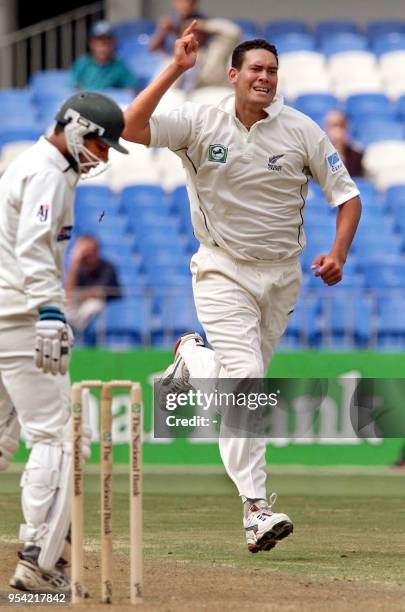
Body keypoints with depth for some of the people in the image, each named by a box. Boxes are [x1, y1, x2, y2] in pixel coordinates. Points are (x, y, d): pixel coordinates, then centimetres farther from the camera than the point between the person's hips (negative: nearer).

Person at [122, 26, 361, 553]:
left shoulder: (302, 131, -4)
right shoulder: (199, 123, -9)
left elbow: (347, 196, 0)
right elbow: (131, 128, -22)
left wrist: (338, 253, -15)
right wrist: (175, 70, -27)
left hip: (282, 274, 3)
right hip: (223, 272, -3)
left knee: (242, 380, 12)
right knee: (245, 377, -17)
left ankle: (193, 359, 47)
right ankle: (257, 507, -15)